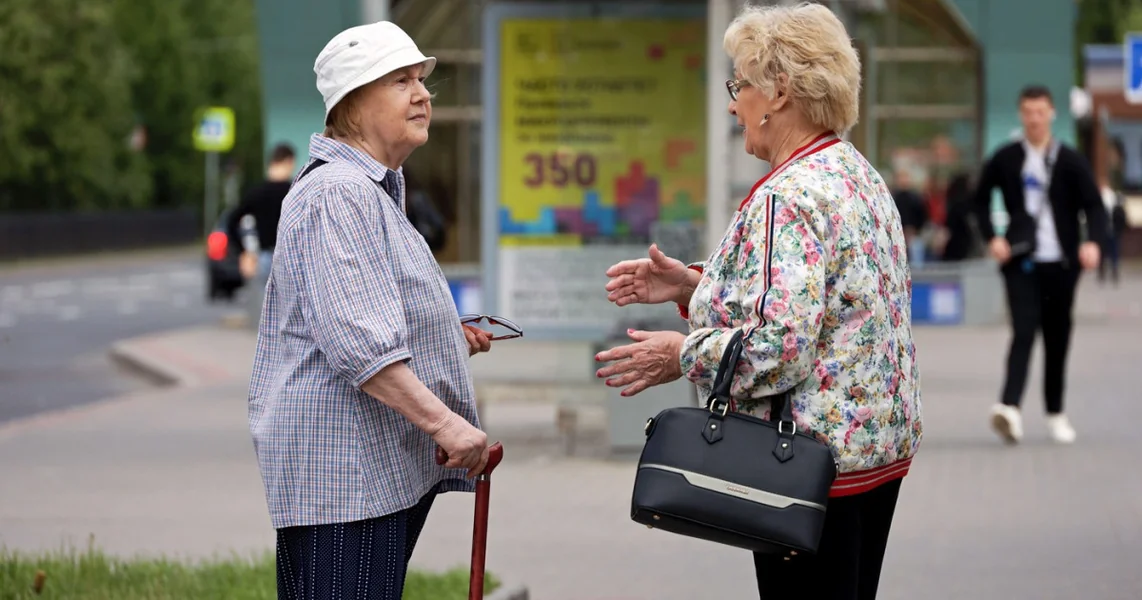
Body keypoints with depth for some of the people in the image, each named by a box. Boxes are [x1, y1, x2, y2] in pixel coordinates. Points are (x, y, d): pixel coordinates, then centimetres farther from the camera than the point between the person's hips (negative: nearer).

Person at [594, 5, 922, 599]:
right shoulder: (860, 176, 12)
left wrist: (681, 355, -11)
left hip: (814, 459, -10)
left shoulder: (790, 198, -19)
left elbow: (779, 347, -26)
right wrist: (693, 286, 14)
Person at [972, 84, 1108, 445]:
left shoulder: (1069, 161, 3)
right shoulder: (1005, 160, 4)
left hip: (1060, 263, 1)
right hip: (1021, 262, -1)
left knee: (1058, 339, 8)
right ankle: (1009, 407, -30)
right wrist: (991, 237, 1)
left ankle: (1055, 413, 21)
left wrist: (1093, 241, -17)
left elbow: (1093, 205, 1)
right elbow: (981, 199, 16)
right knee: (1024, 332, -18)